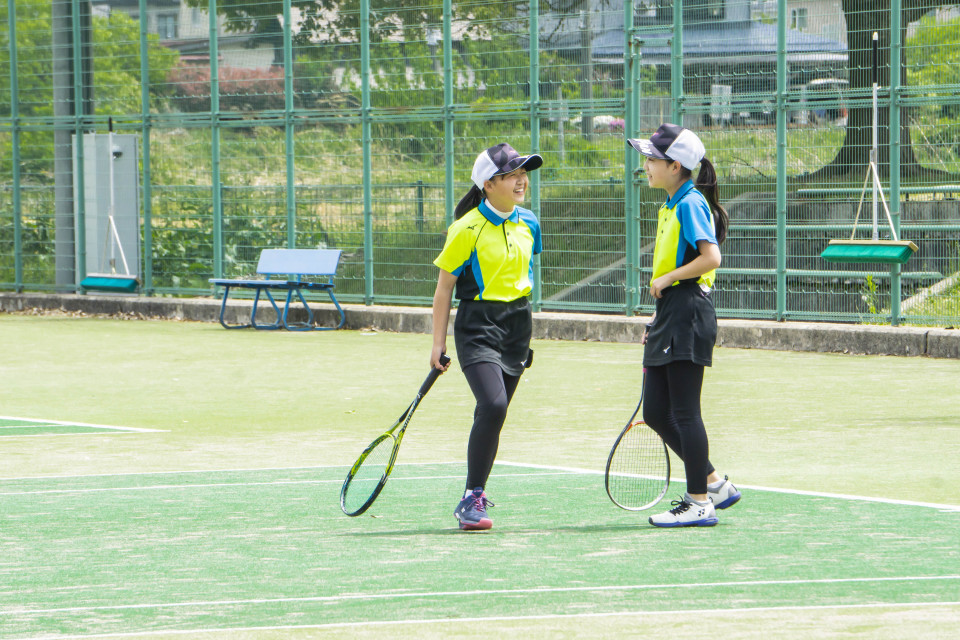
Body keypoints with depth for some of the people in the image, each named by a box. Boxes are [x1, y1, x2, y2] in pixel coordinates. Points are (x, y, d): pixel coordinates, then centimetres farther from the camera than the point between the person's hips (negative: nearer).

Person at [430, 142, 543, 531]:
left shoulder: (528, 224, 6)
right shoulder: (467, 229, -10)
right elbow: (444, 287, -5)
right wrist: (439, 342, -5)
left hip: (517, 324, 6)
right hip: (477, 325, -6)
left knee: (492, 414, 8)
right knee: (493, 405, -22)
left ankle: (472, 498, 21)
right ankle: (472, 499, -15)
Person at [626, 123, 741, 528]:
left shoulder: (690, 204, -12)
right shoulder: (670, 206, 18)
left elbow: (711, 257, -22)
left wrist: (666, 280, -15)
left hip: (688, 315, -10)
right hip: (669, 316, 10)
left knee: (684, 413, -6)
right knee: (656, 413, 9)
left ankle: (699, 503, -1)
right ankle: (713, 483, 18)